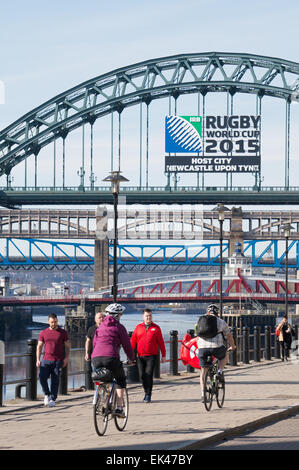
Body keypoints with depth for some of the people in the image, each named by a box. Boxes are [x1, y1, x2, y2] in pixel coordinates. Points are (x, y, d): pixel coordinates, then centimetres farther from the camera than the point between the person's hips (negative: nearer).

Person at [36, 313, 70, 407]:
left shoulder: (63, 332, 5)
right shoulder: (43, 333, 9)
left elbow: (67, 346, 8)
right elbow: (39, 346, 12)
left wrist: (66, 358, -4)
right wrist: (38, 360, 4)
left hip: (58, 361, -1)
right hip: (46, 360, 1)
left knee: (55, 380, -2)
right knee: (42, 377, -12)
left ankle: (53, 399, 5)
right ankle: (47, 394, 9)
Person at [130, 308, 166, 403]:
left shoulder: (156, 328, 5)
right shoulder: (138, 327, 9)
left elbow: (161, 342, 6)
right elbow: (133, 341, 11)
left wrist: (163, 355, 4)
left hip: (152, 356, -2)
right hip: (140, 356, 3)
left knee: (149, 374, -11)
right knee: (142, 375, 4)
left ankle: (148, 395, -7)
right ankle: (147, 392, 23)